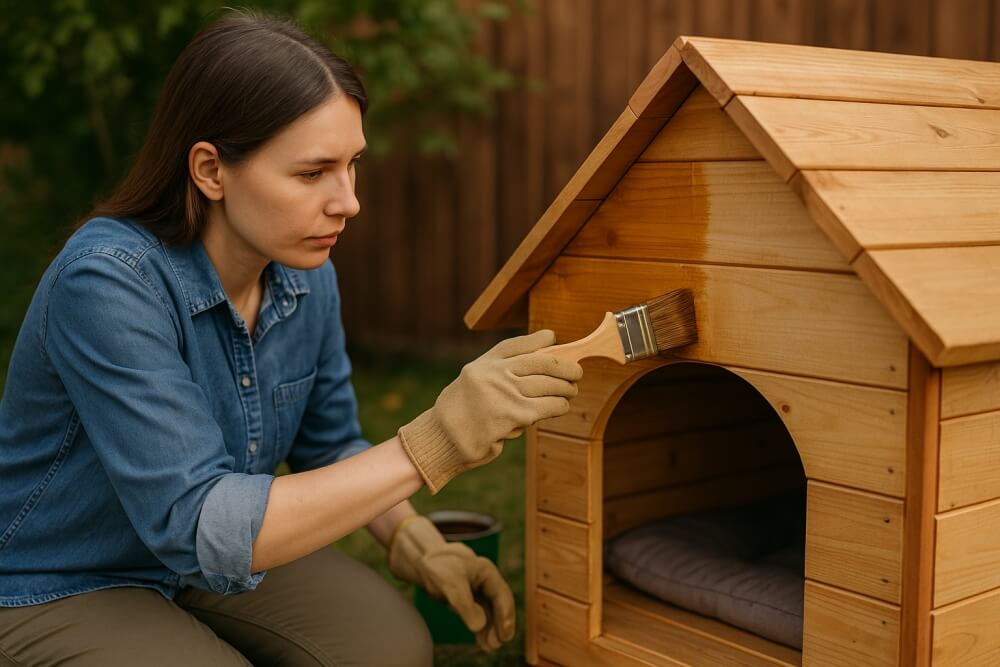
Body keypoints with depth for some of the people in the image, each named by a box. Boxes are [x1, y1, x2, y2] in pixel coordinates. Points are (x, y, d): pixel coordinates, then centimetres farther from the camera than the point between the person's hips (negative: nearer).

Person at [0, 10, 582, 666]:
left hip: (217, 560, 6)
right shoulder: (105, 282, -31)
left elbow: (329, 446, 6)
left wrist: (416, 542, -12)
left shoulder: (308, 274, -10)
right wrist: (430, 446, -43)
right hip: (56, 589, -5)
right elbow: (198, 526, -36)